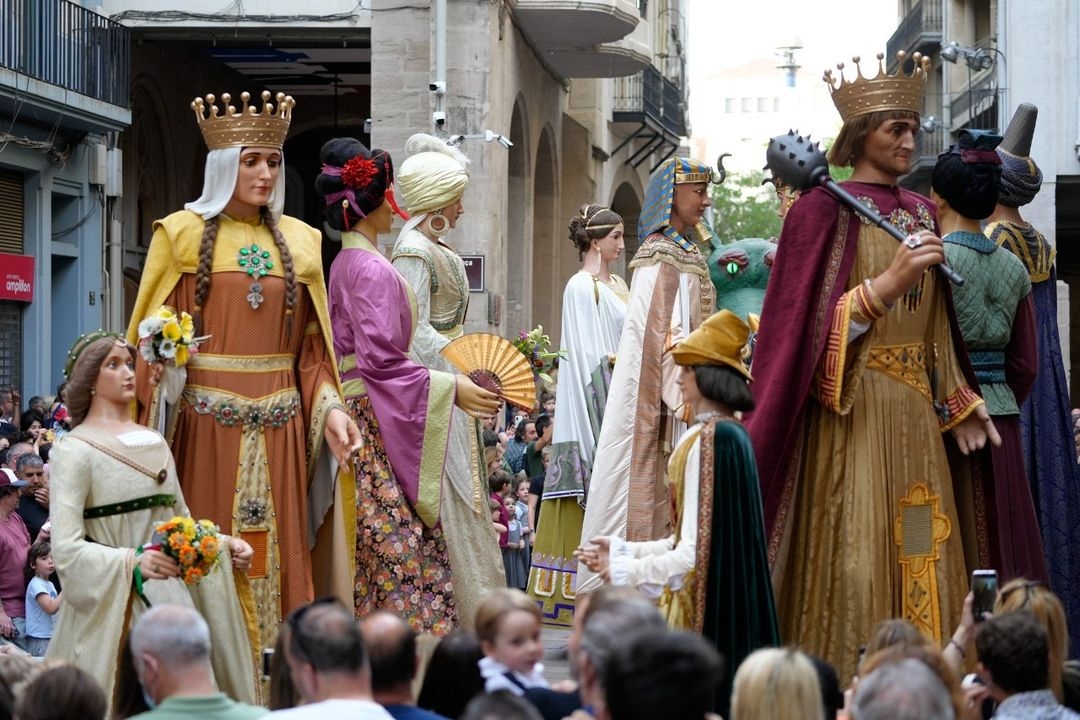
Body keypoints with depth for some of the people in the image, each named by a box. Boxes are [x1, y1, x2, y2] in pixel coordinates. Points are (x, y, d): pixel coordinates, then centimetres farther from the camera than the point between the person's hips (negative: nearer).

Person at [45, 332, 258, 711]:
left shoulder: (154, 441, 14)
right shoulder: (75, 449, -7)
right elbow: (65, 548, -16)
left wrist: (223, 544, 3)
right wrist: (132, 562, -28)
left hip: (170, 595, 6)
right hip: (110, 601, -6)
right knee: (125, 703, -7)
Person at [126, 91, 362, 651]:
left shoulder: (298, 242, 13)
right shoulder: (182, 234, 4)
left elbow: (312, 349, 12)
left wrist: (330, 408, -4)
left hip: (279, 428, 3)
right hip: (204, 421, -3)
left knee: (279, 555, 2)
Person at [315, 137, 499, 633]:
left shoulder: (347, 263, 15)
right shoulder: (373, 270, -15)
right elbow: (382, 360, -20)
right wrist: (451, 388, -17)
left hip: (362, 418, 10)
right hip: (381, 426, -10)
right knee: (401, 549, -9)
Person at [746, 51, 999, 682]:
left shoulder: (919, 212, 15)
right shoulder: (823, 210, -4)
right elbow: (806, 322, -10)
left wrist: (958, 401, 13)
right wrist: (887, 285, -22)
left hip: (913, 415, 6)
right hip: (850, 413, -6)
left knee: (916, 560, 4)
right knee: (852, 560, -9)